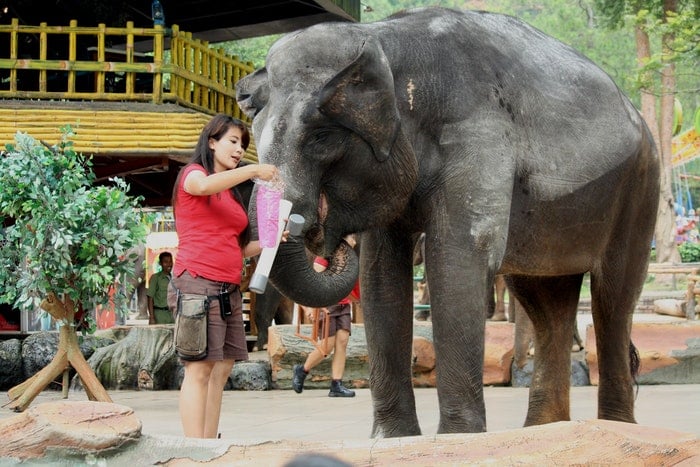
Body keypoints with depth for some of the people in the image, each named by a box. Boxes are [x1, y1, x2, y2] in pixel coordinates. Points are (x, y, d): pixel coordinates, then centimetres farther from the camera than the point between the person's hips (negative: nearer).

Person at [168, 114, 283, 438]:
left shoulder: (231, 191, 24)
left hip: (229, 290, 8)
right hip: (198, 283, -8)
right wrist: (253, 170, -27)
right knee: (200, 368, -13)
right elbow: (204, 185, -25)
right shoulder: (193, 173, 2)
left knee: (222, 369, 2)